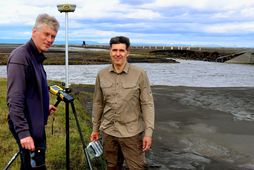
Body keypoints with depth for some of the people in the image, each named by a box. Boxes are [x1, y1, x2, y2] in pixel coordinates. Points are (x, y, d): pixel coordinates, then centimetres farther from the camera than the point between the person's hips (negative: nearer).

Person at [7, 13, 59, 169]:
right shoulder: (21, 57, -19)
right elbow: (15, 99, -25)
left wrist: (44, 107, 18)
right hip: (28, 127, -9)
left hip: (35, 124, 9)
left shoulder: (37, 57, 10)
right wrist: (23, 131, -28)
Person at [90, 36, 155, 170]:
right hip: (108, 132, 4)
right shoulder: (101, 75, 1)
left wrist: (148, 132, -12)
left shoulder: (140, 74, -9)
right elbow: (98, 103, 10)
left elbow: (147, 104, -8)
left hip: (132, 133, -3)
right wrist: (95, 128, 13)